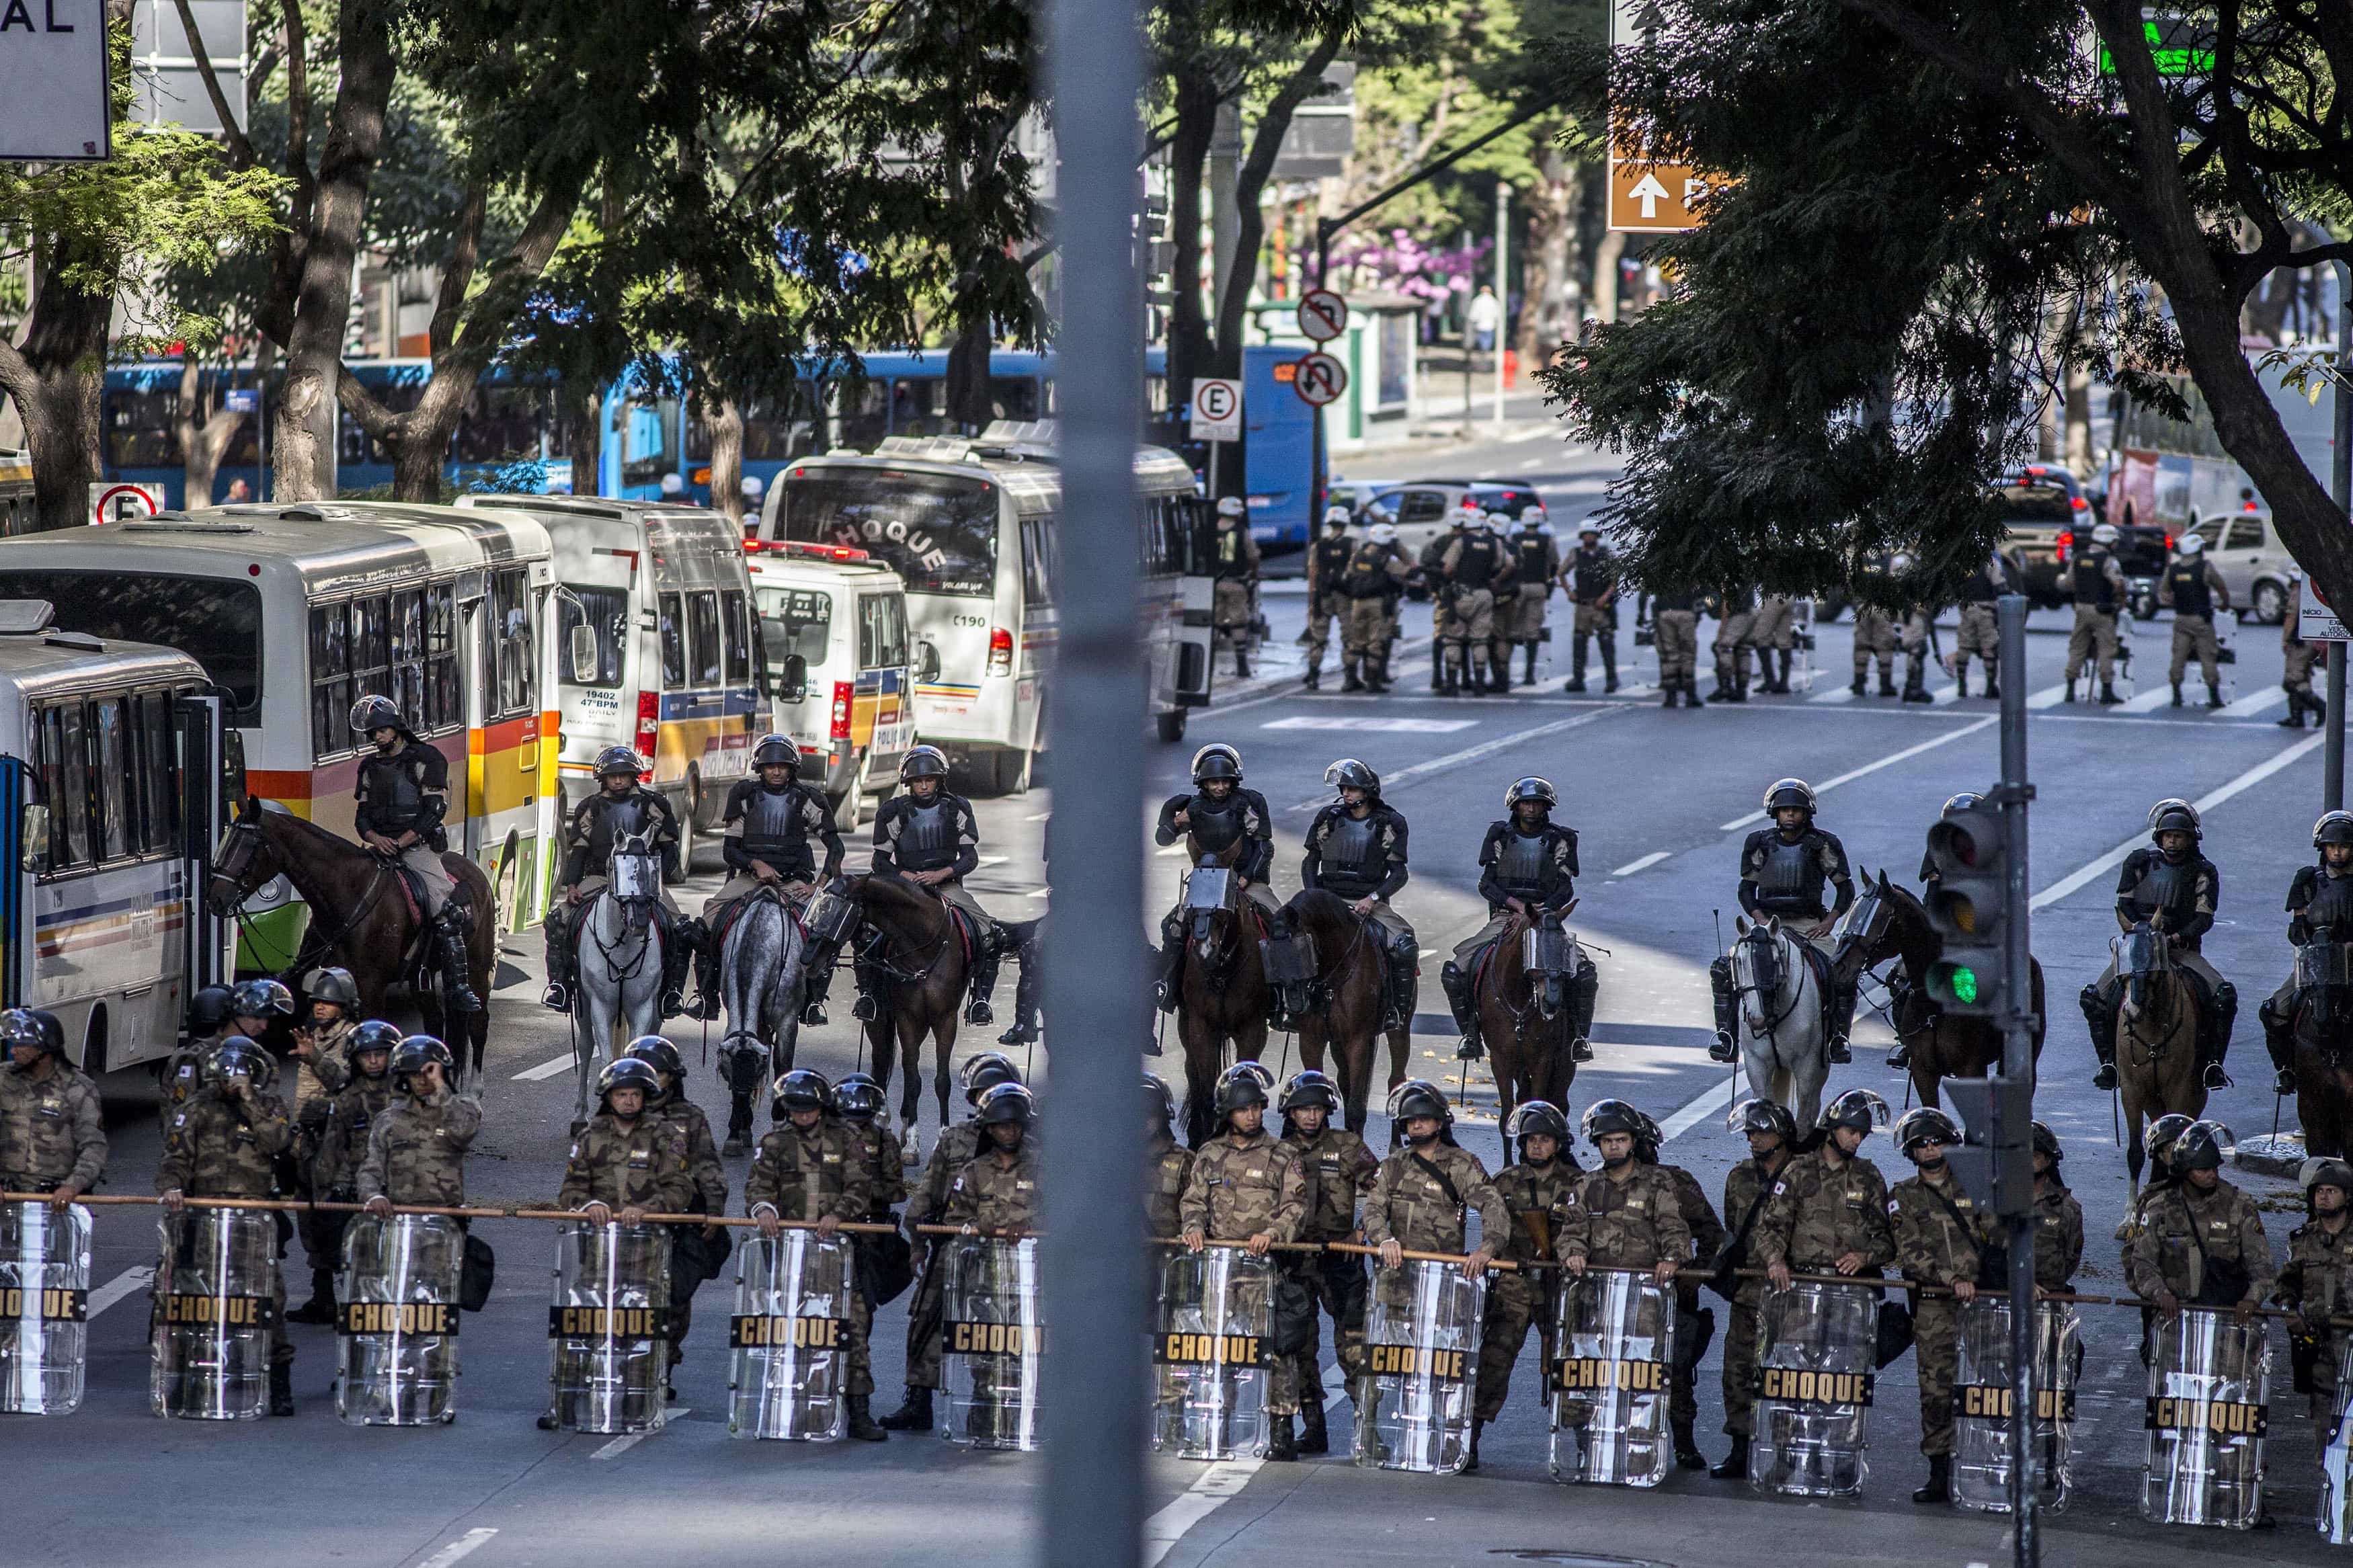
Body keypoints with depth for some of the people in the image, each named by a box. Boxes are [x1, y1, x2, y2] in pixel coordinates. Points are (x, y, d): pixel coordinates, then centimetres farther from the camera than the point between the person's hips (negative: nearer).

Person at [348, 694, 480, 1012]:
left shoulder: (426, 759, 1)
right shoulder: (369, 767, 18)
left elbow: (435, 810, -6)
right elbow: (362, 816, 15)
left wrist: (402, 841, -14)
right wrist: (376, 838, -8)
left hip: (418, 848, -6)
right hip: (380, 850, 6)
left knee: (446, 914, -20)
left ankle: (457, 987, -21)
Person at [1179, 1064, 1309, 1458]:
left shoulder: (1283, 1156, 5)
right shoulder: (1209, 1155, 15)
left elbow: (1296, 1207, -1)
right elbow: (1194, 1200, 14)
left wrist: (1272, 1233, -18)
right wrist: (1194, 1226, -7)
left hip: (1267, 1263, -3)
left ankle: (1281, 1429, -7)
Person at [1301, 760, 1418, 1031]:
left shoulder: (1389, 823, 1)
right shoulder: (1329, 818, 8)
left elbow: (1399, 873, -2)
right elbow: (1310, 863, 15)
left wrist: (1374, 898, -17)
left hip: (1371, 903, -2)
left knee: (1405, 947, -26)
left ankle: (1398, 1010, -15)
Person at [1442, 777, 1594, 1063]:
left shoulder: (1560, 840, 4)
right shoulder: (1499, 836, 6)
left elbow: (1565, 890, -1)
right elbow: (1486, 884, 1)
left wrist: (1539, 913, -19)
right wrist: (1517, 905, -16)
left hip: (1546, 918, -1)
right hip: (1503, 919, 1)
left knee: (1584, 972, -26)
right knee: (1453, 972, -20)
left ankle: (1578, 1036, -8)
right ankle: (1471, 1033, -2)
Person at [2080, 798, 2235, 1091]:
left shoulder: (2203, 872, 2)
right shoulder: (2139, 862, 4)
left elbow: (2204, 918, -6)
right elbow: (2123, 906, 2)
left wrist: (2177, 938, -24)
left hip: (2183, 949, 0)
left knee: (2224, 995, -24)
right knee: (2094, 997, -21)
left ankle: (2212, 1062, -13)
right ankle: (2109, 1062, -9)